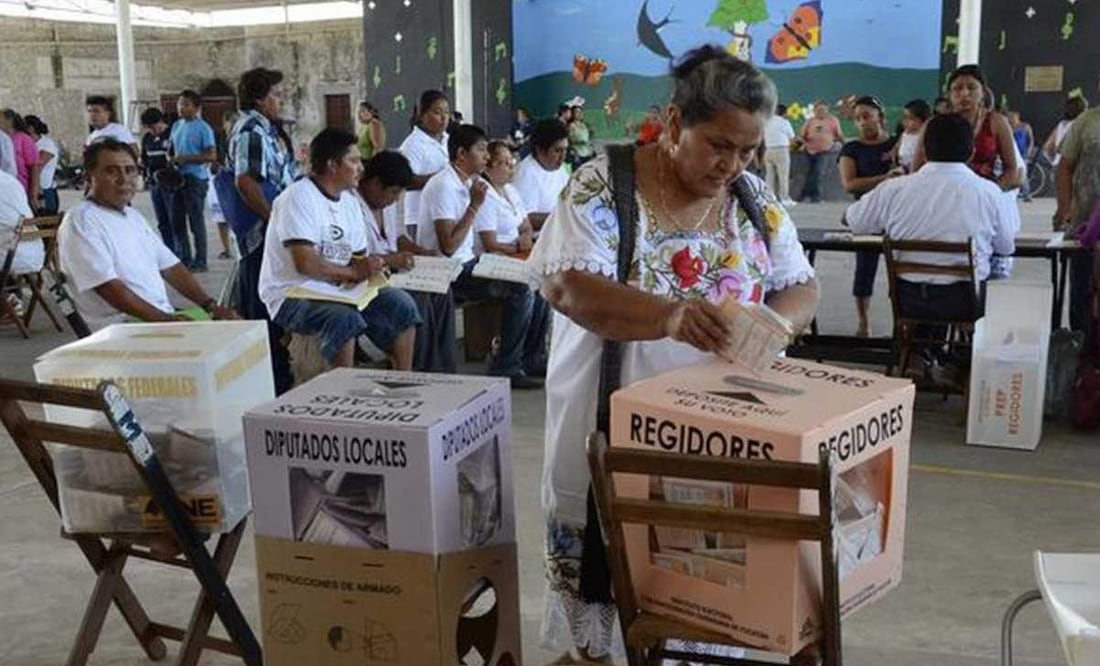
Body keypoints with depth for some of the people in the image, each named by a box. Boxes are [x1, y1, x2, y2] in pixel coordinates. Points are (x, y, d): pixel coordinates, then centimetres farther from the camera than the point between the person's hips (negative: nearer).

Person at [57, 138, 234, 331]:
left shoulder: (133, 216, 21)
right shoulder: (80, 221, -7)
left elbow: (170, 266, 20)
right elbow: (108, 287, -17)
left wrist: (211, 306, 7)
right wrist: (164, 319, -22)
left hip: (166, 317, 8)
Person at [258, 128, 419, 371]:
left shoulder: (349, 202, 14)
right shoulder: (299, 197, -14)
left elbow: (358, 258, 16)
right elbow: (305, 264, -24)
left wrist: (369, 267, -9)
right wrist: (354, 272, -12)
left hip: (337, 291, 8)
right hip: (291, 296, -8)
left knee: (401, 306, -4)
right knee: (345, 319, -35)